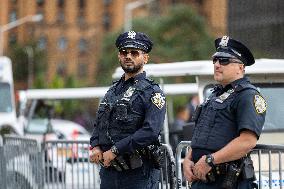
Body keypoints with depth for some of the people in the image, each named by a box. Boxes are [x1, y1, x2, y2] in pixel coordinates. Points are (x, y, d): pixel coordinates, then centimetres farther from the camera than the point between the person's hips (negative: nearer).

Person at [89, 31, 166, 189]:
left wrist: (115, 151, -19)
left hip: (139, 175, -7)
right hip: (108, 171, 7)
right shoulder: (113, 91, 18)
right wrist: (96, 147, -1)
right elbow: (99, 124, 21)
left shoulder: (153, 93, -6)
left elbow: (151, 131, -19)